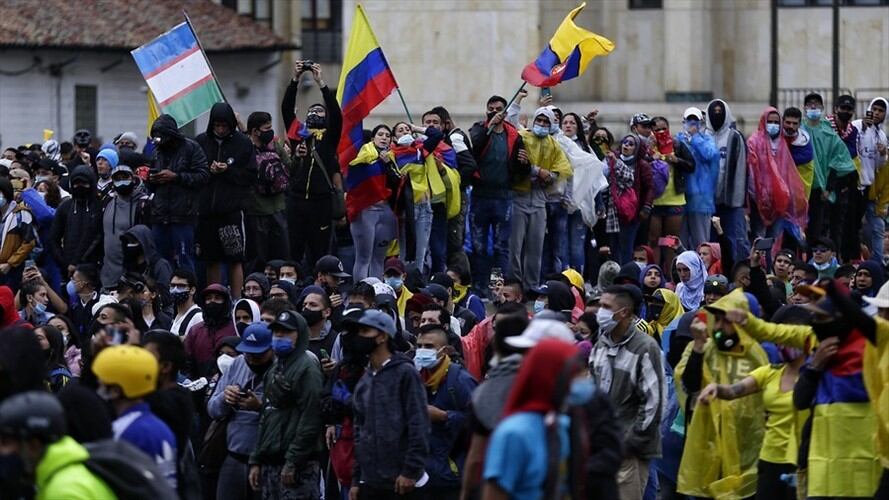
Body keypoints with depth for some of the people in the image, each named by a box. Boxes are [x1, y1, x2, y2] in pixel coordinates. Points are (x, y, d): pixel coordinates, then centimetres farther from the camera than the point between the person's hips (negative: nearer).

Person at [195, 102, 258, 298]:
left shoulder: (243, 143, 0)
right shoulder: (201, 142, 5)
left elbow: (251, 176, 0)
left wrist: (227, 171, -12)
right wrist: (208, 171, -10)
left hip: (233, 209, -2)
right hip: (207, 209, 2)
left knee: (235, 259, -3)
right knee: (211, 260, 8)